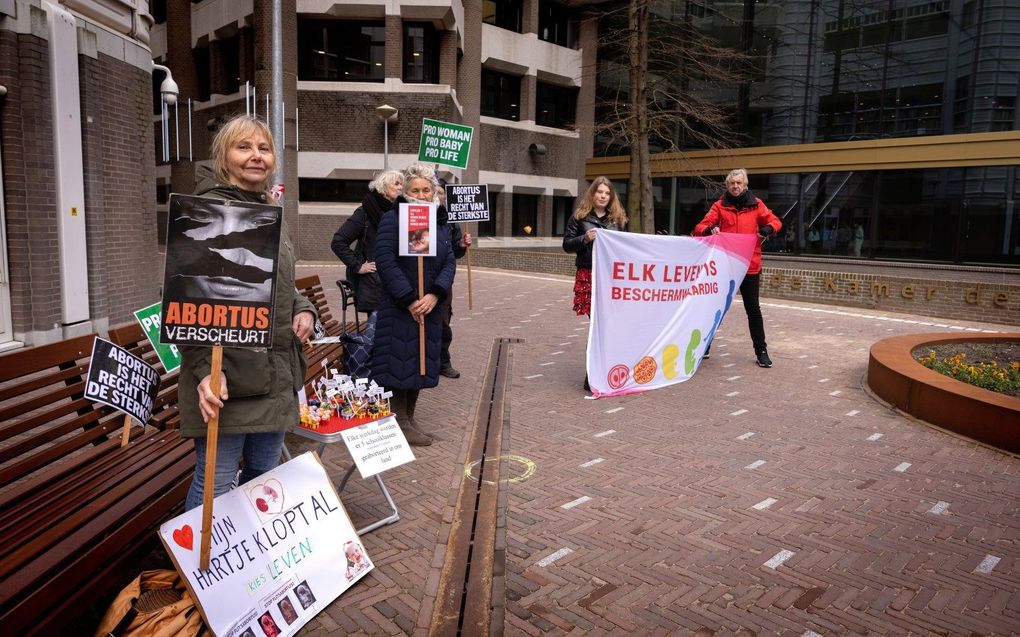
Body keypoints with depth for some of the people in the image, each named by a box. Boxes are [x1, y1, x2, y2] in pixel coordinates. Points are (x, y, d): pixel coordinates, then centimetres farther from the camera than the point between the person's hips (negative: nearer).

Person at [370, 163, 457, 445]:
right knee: (399, 361, 0)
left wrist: (434, 295, -12)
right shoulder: (392, 219, -7)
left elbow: (450, 262, 4)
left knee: (421, 361, 12)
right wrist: (410, 300, -18)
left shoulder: (438, 222, 10)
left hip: (430, 307, 6)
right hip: (398, 307, -6)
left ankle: (409, 416, 27)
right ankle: (399, 421, 14)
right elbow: (386, 261, -15)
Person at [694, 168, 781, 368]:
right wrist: (710, 229, -27)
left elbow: (775, 221, 8)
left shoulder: (755, 204, 4)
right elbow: (700, 228, -4)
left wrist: (768, 229, -14)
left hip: (750, 266, 0)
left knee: (753, 309, 6)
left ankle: (761, 351, 14)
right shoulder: (720, 206, 2)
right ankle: (705, 345, 21)